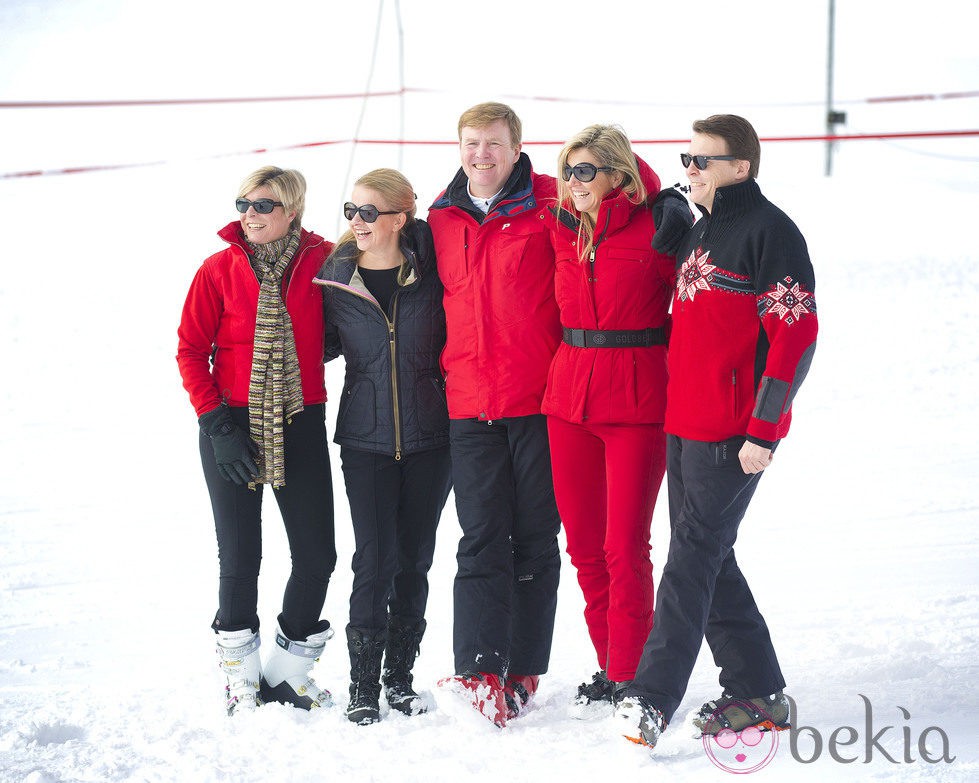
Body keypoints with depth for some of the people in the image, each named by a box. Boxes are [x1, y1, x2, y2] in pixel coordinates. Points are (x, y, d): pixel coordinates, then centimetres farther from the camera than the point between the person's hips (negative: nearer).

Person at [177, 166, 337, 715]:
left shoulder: (322, 261, -1)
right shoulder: (220, 269, -3)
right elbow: (191, 351, -2)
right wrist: (218, 423, -9)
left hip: (300, 425, 1)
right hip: (233, 425, -1)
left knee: (317, 555, 1)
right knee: (240, 556, 2)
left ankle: (289, 670, 18)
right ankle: (241, 676, 17)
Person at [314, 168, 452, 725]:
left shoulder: (430, 272, -3)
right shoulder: (335, 277, 1)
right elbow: (324, 345, 10)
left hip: (429, 436, 0)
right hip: (366, 438, 0)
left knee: (414, 558, 7)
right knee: (376, 558, -5)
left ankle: (401, 675, 20)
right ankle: (364, 684, 4)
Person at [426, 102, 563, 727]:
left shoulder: (550, 205, -1)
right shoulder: (441, 219, 10)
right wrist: (443, 376, 15)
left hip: (540, 402, -2)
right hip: (470, 406, 2)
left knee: (535, 540, 5)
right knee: (482, 541, -4)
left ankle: (523, 671, 11)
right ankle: (481, 676, -9)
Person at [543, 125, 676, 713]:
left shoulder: (654, 229, -6)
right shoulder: (564, 230, 10)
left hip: (637, 400, -6)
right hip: (570, 398, 6)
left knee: (625, 546, -5)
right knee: (584, 544, 8)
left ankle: (627, 675, 4)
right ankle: (610, 664, 21)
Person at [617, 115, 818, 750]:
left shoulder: (769, 231, -10)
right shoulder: (699, 231, 17)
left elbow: (796, 334, -16)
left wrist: (763, 429, -19)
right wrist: (676, 413, 20)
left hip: (735, 431, -9)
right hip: (685, 427, 9)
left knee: (693, 555, -11)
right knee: (709, 560, 10)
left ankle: (654, 696, -13)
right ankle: (759, 693, 17)